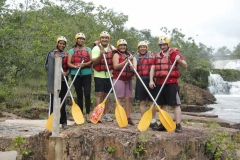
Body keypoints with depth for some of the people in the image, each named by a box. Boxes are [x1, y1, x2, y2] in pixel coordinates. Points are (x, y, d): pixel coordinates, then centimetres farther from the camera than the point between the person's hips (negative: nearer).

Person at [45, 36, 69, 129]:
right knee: (53, 100, -2)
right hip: (54, 80, -3)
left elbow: (69, 66, 12)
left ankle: (63, 122, 11)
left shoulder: (67, 55, 12)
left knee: (63, 100, 5)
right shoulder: (51, 53, 3)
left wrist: (66, 73, -8)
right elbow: (47, 66, 2)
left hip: (64, 80, 3)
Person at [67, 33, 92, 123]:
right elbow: (68, 63, 2)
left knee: (87, 94, -9)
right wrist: (75, 66, -17)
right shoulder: (72, 50, 11)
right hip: (75, 74, 1)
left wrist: (84, 64, -15)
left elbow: (92, 61, 2)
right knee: (79, 95, 6)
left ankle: (87, 114, -4)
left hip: (86, 73, -1)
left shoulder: (88, 49, 12)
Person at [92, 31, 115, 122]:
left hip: (108, 75, 4)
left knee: (106, 94, 11)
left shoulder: (112, 48, 7)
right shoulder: (96, 48, -4)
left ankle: (106, 114, 18)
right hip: (99, 75, -4)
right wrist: (101, 55, -28)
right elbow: (94, 62, -14)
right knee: (99, 94, -8)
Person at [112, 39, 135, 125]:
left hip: (128, 79, 6)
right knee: (120, 98, -5)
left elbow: (133, 67, 22)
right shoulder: (116, 55, 2)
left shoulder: (129, 55, 19)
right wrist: (126, 61, -21)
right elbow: (115, 66, -14)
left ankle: (128, 117, 10)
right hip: (119, 79, -5)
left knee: (128, 98, 4)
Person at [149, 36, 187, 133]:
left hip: (171, 82, -5)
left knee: (175, 104, -6)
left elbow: (185, 66, -1)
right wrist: (151, 80, 2)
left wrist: (179, 60, -21)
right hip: (159, 83, 5)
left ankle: (178, 125, -6)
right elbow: (153, 68, 14)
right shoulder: (157, 56, 16)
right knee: (162, 104, 10)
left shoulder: (175, 53, 2)